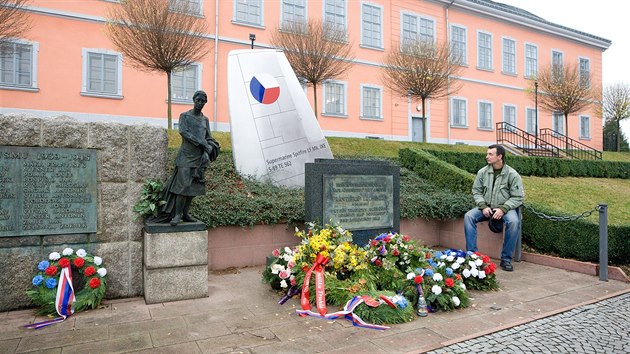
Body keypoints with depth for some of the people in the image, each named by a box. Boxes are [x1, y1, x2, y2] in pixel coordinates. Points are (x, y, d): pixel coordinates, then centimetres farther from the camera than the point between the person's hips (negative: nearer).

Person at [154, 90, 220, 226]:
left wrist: (207, 152, -7)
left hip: (199, 158, 4)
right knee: (183, 185, -11)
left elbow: (209, 138, 14)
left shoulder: (205, 119, 17)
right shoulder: (184, 116, 3)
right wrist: (202, 143, -19)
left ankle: (185, 213, 10)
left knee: (194, 186, 2)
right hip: (186, 156, -4)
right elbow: (183, 132, -12)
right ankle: (177, 215, -5)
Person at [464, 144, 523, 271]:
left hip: (505, 208, -2)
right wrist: (483, 206, -11)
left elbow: (517, 197, -6)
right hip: (486, 208, 3)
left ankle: (506, 259, -18)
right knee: (468, 216, -23)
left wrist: (503, 209, -20)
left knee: (513, 221, -33)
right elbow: (476, 192, 6)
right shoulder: (482, 172, 2)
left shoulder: (512, 174, -6)